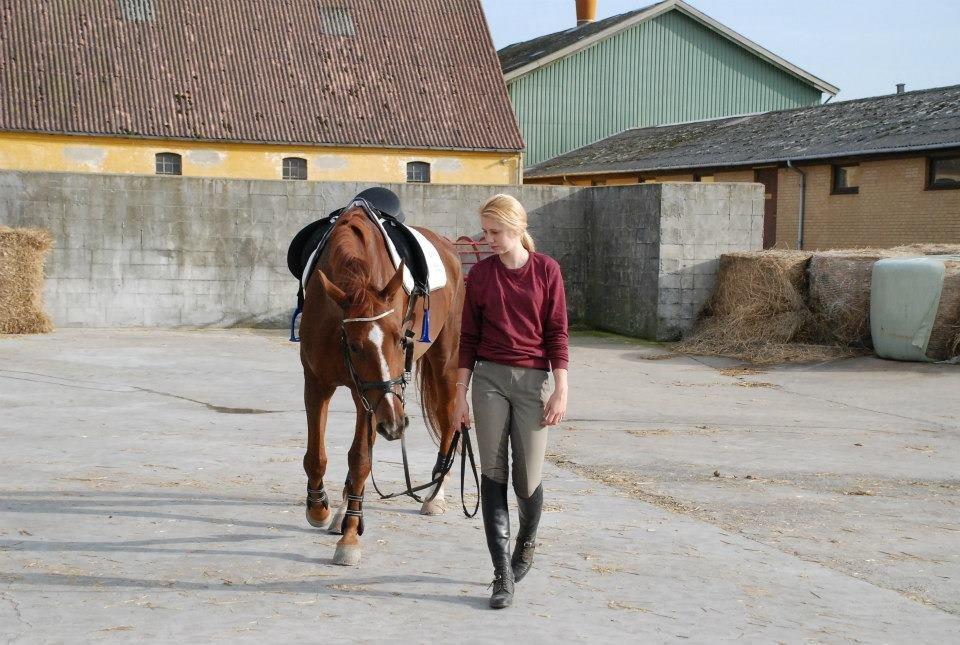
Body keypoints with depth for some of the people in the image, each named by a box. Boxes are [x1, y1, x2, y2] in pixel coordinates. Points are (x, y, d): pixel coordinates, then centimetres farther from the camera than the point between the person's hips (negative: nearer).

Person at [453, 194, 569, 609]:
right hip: (489, 378, 1)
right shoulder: (481, 274, 3)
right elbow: (469, 337, 5)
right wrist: (461, 395, 3)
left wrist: (561, 391, -7)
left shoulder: (546, 270, -1)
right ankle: (503, 575, 2)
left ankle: (526, 543, 33)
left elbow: (557, 333, -1)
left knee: (526, 478, 2)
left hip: (533, 379, -1)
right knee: (493, 474, -1)